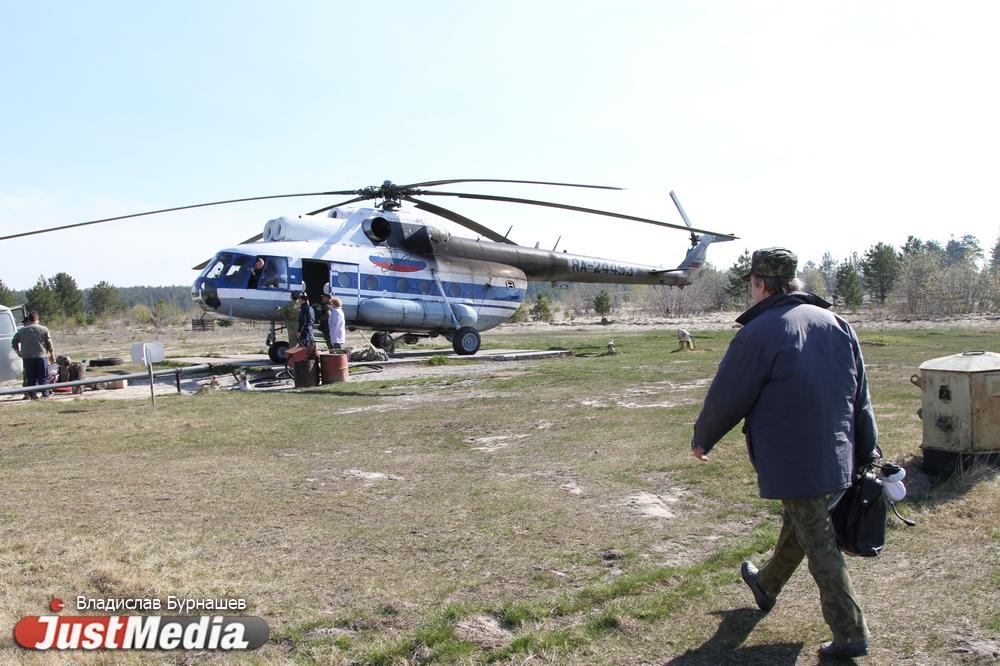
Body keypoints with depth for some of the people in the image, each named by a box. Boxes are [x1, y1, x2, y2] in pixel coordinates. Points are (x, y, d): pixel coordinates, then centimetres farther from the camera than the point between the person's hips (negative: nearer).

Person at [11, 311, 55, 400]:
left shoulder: (21, 331, 6)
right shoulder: (44, 329, 0)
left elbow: (14, 343, 11)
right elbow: (49, 344, 1)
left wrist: (19, 353, 22)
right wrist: (52, 355, 10)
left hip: (27, 357, 2)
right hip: (40, 356, -2)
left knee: (31, 378, 6)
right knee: (43, 377, 3)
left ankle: (32, 395, 4)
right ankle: (45, 395, -3)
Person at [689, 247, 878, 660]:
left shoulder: (759, 333, -16)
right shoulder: (836, 324, 5)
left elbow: (726, 397, -9)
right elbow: (860, 395, 9)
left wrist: (702, 439, 8)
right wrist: (867, 452, 17)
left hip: (794, 463, -7)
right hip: (838, 460, 8)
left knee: (820, 547, 4)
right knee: (797, 526, 24)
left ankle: (850, 634, 13)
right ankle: (767, 585, 46)